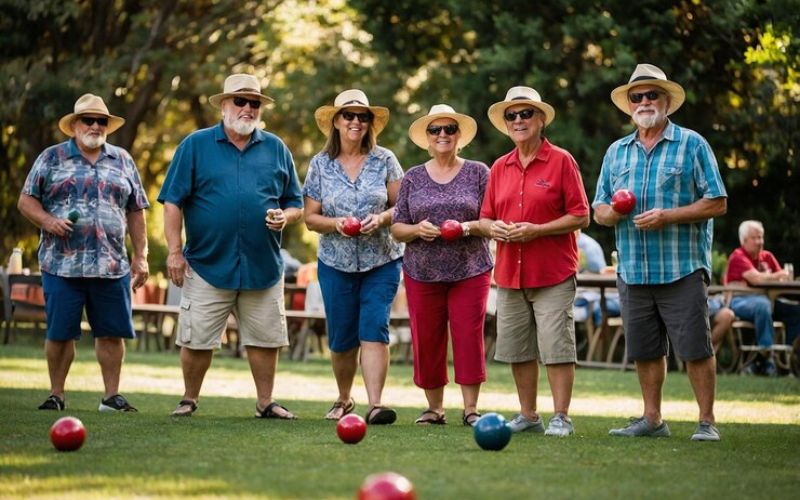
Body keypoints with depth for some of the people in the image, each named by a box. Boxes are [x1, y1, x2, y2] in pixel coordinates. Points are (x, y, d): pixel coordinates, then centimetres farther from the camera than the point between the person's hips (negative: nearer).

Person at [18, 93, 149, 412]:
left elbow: (136, 212, 15)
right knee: (60, 333, 1)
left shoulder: (122, 161, 14)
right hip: (62, 264, -2)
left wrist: (141, 255, 8)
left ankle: (112, 396, 11)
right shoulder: (51, 158, 7)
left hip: (112, 266, 2)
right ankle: (56, 395, 12)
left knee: (112, 333, 2)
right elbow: (26, 200, 6)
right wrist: (47, 221, -13)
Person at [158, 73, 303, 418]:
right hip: (207, 264, -2)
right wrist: (174, 251, -6)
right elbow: (173, 202, 1)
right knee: (196, 340, 1)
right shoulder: (195, 145, 3)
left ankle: (265, 402, 19)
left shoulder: (276, 149, 11)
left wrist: (284, 216, -6)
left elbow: (296, 204, 16)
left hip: (263, 267, 2)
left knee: (265, 340, 6)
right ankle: (189, 400, 17)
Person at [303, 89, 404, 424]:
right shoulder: (320, 165, 4)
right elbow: (310, 218, 3)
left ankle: (375, 404, -18)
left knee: (374, 330, -14)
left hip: (381, 261, -1)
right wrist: (336, 224, -16)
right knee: (341, 338, 6)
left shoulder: (384, 160, 2)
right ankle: (344, 399, 28)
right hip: (336, 263, 1)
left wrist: (382, 219, -17)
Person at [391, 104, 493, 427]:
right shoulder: (413, 178, 10)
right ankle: (434, 407, 14)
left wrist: (469, 227, -15)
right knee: (426, 341, 2)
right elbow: (396, 228, 9)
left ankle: (471, 409, -1)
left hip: (470, 271, -2)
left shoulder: (478, 173, 5)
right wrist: (416, 229, -11)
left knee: (469, 338, -7)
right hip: (422, 273, 2)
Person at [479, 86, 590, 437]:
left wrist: (536, 230, -16)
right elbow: (485, 217, 18)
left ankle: (561, 417, 1)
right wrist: (492, 228, -6)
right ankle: (528, 416, 18)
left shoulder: (561, 161, -3)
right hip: (509, 273, 6)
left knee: (556, 348, -6)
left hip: (553, 275, -5)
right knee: (517, 349, 9)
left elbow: (580, 217, -7)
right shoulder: (500, 168, 12)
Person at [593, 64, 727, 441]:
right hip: (633, 271, 5)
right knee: (645, 351, 10)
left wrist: (667, 216, -15)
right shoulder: (617, 151, 15)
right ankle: (652, 420, 20)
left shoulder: (692, 145, 0)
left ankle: (706, 422, 3)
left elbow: (716, 203, -5)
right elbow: (599, 210, 18)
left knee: (695, 349, -4)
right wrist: (611, 212, -7)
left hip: (682, 271, -5)